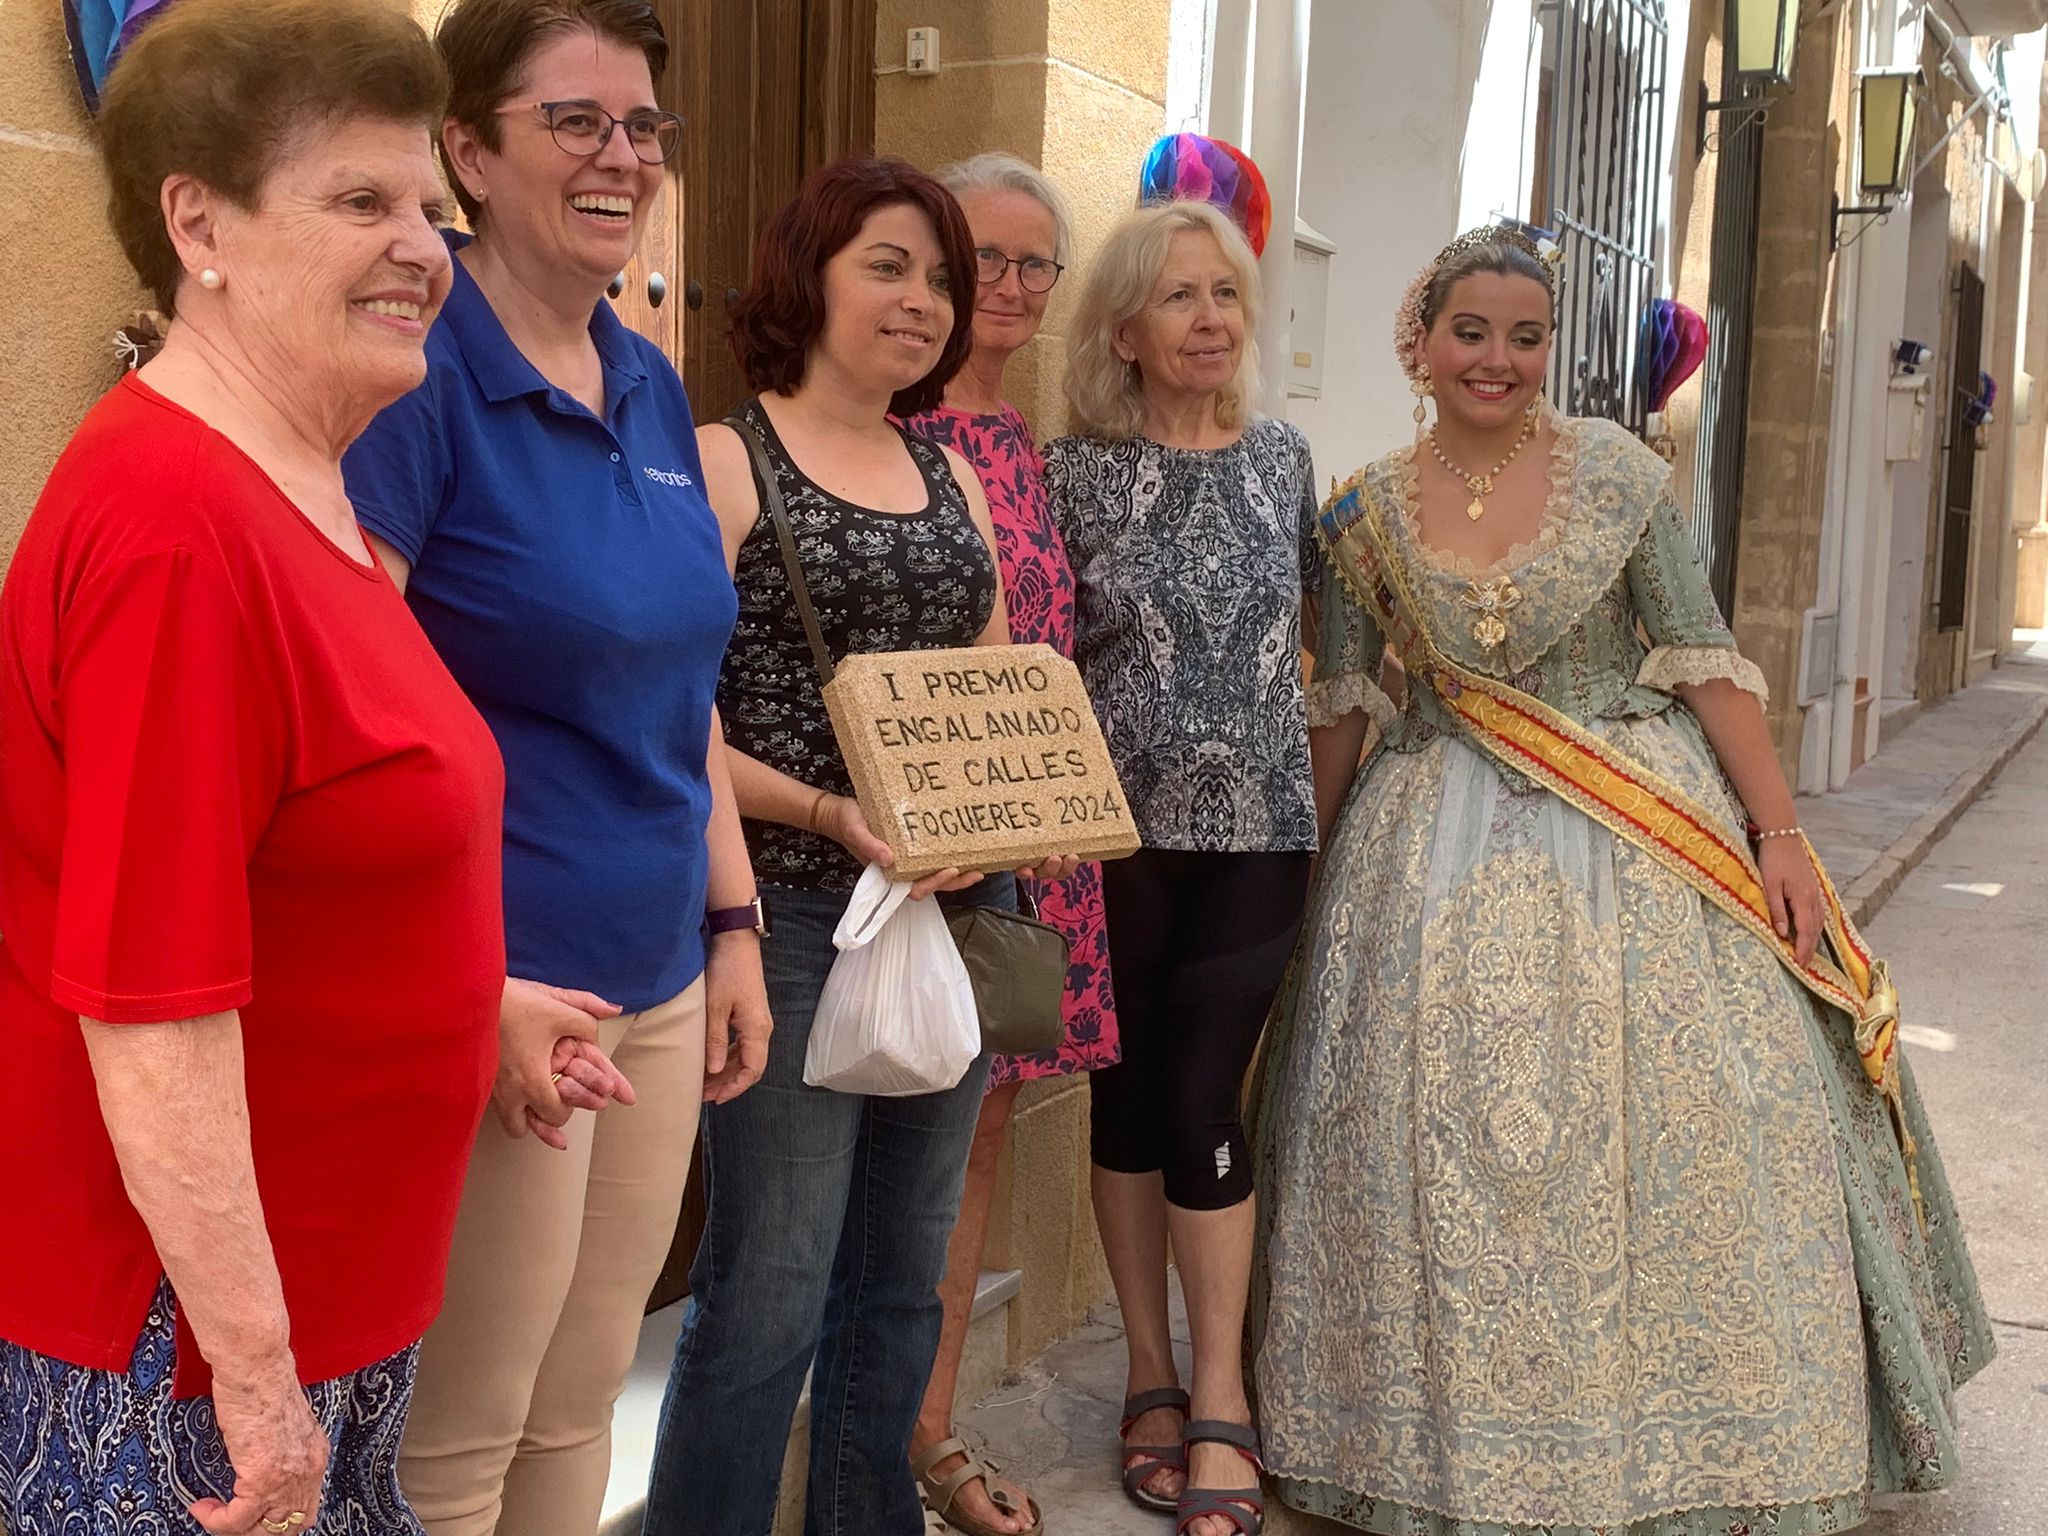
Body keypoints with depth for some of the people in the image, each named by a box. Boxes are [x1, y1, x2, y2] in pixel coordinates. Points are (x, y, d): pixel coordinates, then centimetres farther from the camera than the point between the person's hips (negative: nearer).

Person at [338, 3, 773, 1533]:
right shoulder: (416, 374, -14)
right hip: (499, 989, -7)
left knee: (580, 1406, 19)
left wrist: (734, 919, 14)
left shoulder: (652, 387, 9)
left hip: (659, 984, 7)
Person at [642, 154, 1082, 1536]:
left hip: (958, 914, 6)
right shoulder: (725, 463, -4)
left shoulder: (953, 479, 14)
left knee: (901, 1280, 16)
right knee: (768, 1293, -3)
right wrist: (827, 813, -22)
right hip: (796, 918, -6)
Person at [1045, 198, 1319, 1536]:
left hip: (1257, 831, 1)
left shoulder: (1287, 459, 6)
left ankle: (1220, 1402, 12)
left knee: (1202, 1101, -3)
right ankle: (1154, 1376, 25)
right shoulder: (1075, 472, -3)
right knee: (1129, 1094, 8)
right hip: (1118, 831, -1)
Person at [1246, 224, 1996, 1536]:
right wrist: (1304, 875, 8)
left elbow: (1706, 661, -2)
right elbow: (1337, 710, 7)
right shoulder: (1367, 516, 1)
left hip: (1644, 836, 0)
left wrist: (1780, 833, -8)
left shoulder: (1619, 473, -2)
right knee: (1450, 1139, 2)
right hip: (1448, 847, 1)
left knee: (1682, 1130, 0)